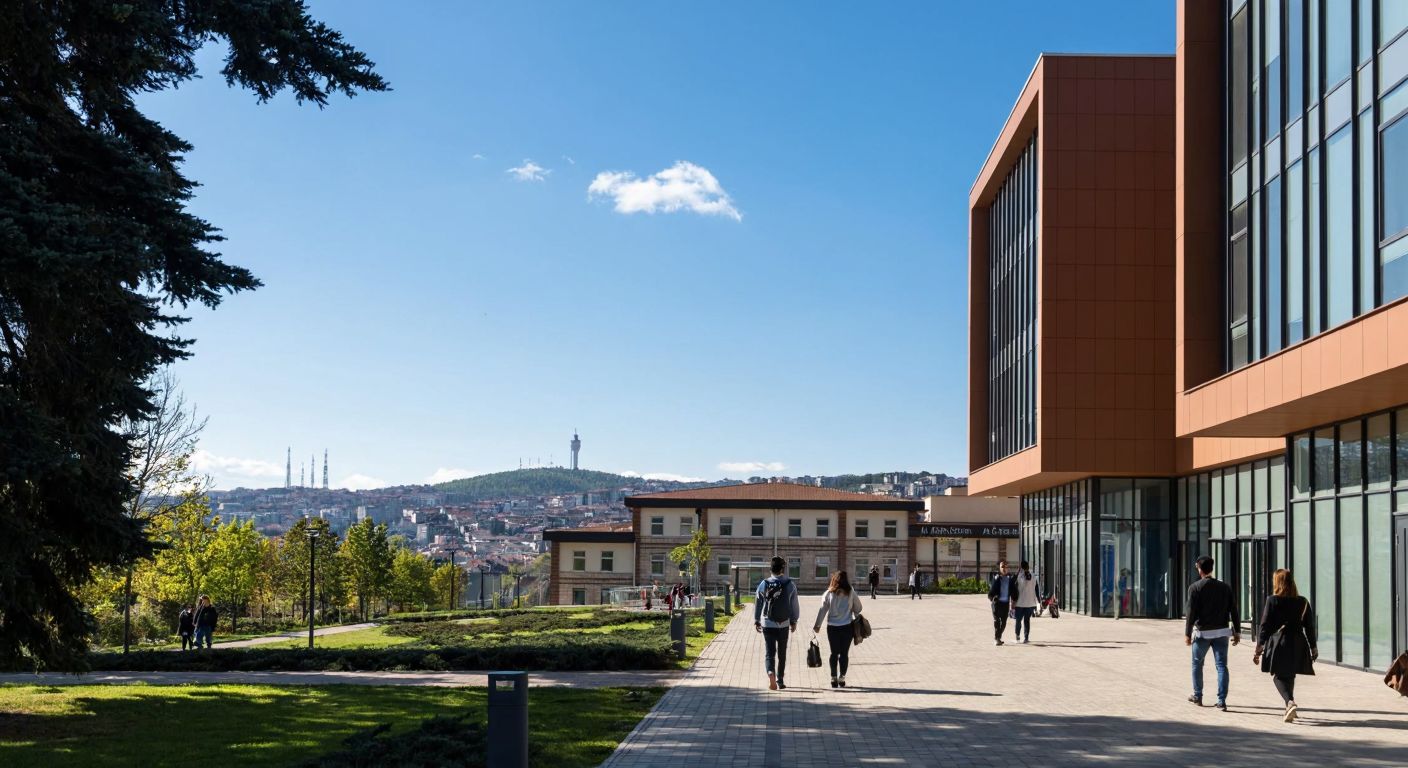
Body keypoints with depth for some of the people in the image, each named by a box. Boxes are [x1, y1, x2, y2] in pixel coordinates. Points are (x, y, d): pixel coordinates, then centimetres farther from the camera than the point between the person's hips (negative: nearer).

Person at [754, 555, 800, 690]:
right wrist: (794, 621, 13)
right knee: (782, 653, 13)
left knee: (769, 652, 1)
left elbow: (758, 604, 5)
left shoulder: (763, 584, -2)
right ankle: (780, 680, 20)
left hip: (767, 624, 0)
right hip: (784, 624, 0)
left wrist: (756, 620, 16)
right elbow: (794, 605, 1)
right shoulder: (790, 585, -5)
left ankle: (771, 673, -25)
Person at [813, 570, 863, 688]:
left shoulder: (829, 594, -4)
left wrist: (817, 625, 3)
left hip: (832, 627, 1)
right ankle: (842, 678, 6)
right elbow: (858, 608, 3)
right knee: (844, 653, 6)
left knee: (834, 653, 9)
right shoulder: (851, 594, -4)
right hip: (847, 627, -1)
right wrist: (855, 618, 23)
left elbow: (823, 610, -3)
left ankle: (833, 678, 7)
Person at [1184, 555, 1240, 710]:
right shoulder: (1224, 587, 4)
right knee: (1221, 665, 1)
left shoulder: (1195, 588, -8)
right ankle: (1221, 701, -6)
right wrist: (1237, 631, 10)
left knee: (1197, 663, 16)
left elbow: (1191, 613, -10)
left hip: (1202, 632, -3)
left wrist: (1187, 634, -5)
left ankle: (1197, 696, 25)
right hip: (1221, 631, 3)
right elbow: (1233, 610, 5)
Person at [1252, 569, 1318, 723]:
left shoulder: (1272, 601, -7)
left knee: (1279, 676, 2)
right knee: (1290, 676, 18)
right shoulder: (1302, 602, 5)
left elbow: (1265, 626, -7)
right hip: (1297, 645, 4)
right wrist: (1313, 648, 18)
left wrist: (1259, 647, -3)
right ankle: (1289, 708, 25)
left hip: (1278, 644, -4)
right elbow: (1309, 626, 9)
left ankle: (1290, 702, -22)